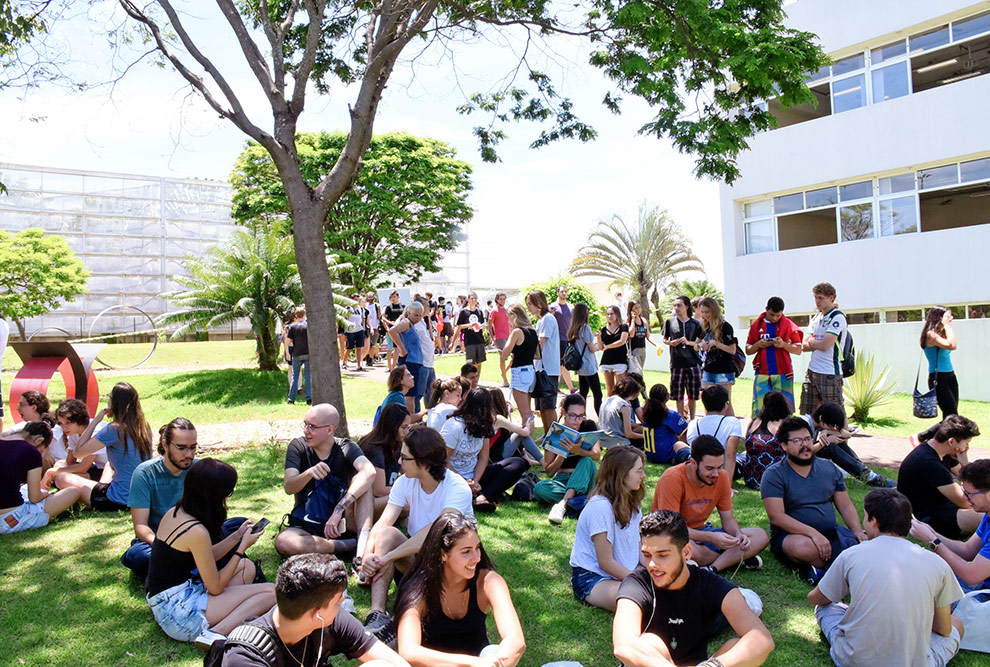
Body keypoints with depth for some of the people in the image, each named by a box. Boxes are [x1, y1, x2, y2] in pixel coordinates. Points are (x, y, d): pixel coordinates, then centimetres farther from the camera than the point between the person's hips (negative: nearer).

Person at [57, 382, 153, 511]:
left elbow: (78, 451, -9)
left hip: (120, 501, -8)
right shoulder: (143, 426, 4)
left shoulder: (114, 430, -18)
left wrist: (96, 420, -7)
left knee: (61, 479, 5)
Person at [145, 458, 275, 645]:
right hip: (179, 613, -10)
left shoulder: (173, 513, 5)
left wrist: (237, 536, 14)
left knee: (246, 567, 18)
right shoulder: (196, 531, -22)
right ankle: (217, 633, -24)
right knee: (270, 592, -12)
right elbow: (215, 587, -12)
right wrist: (243, 546, -5)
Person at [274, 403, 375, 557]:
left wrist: (339, 509, -43)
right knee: (282, 543, -31)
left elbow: (369, 473, -31)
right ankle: (354, 545, -25)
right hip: (306, 526, 1)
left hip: (340, 523, -1)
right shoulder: (298, 446, -4)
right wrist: (309, 473, -42)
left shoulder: (346, 448, -9)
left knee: (361, 482, -25)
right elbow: (288, 487, -19)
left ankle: (364, 544, -38)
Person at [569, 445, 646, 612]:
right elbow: (606, 562, -19)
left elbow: (640, 548, 7)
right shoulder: (600, 506, -22)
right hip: (591, 578, -8)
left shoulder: (631, 502, 6)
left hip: (624, 573, 8)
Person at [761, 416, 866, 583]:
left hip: (831, 533, 5)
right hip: (790, 535, -4)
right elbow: (776, 517, -15)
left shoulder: (829, 468, 13)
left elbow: (846, 506, 14)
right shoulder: (774, 475, -5)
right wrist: (813, 533, -25)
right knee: (803, 547, -39)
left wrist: (858, 532, -6)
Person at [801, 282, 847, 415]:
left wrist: (811, 341, 0)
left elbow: (824, 345, -19)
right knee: (806, 414, 9)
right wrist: (818, 343, -6)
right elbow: (804, 346, 11)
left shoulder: (837, 318, -10)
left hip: (829, 374, -8)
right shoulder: (816, 317, 15)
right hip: (811, 371, 8)